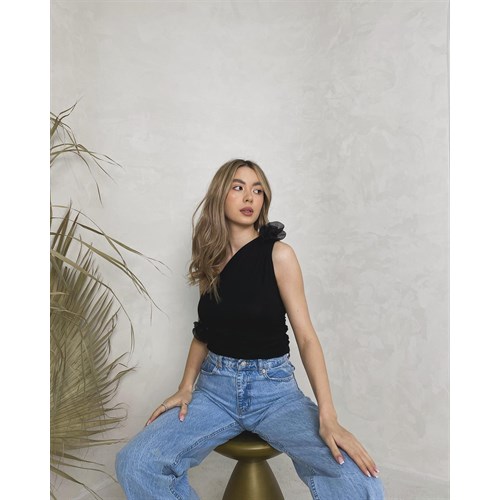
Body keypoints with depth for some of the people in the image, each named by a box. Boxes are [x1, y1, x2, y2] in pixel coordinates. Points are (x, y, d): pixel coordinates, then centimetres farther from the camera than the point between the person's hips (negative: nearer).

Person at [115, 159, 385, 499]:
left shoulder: (278, 254, -7)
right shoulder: (212, 258, 5)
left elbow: (306, 336, -10)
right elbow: (204, 331, 12)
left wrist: (328, 416, -20)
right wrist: (185, 388, -1)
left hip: (273, 387, -3)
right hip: (215, 386, 3)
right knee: (134, 465, -18)